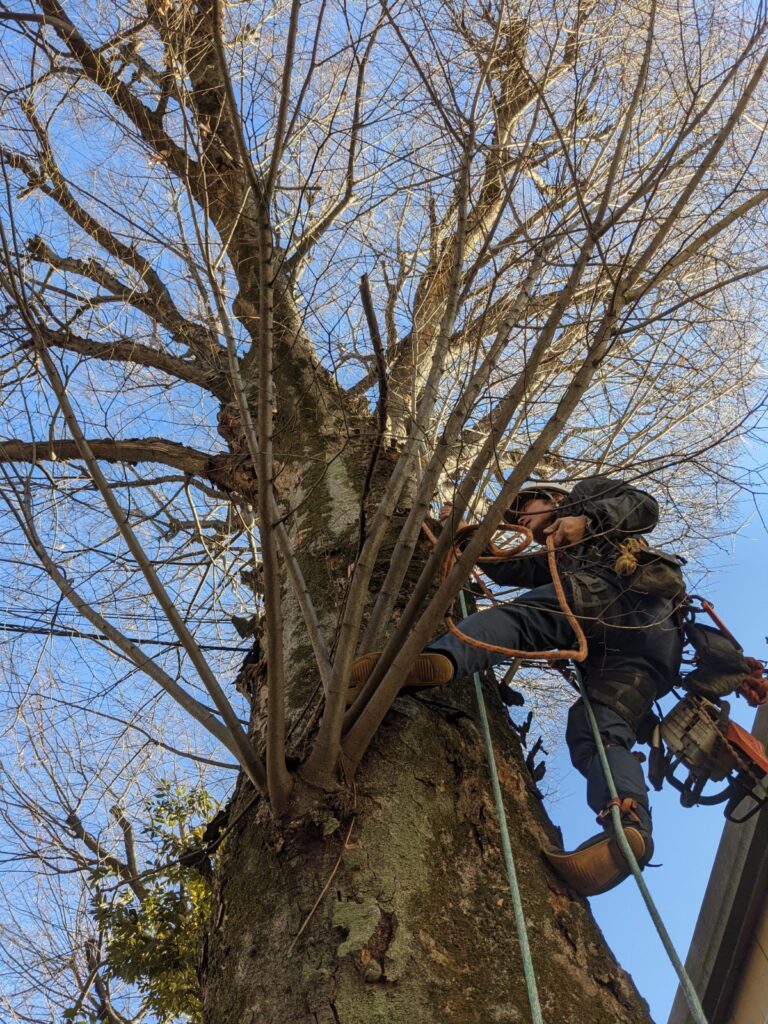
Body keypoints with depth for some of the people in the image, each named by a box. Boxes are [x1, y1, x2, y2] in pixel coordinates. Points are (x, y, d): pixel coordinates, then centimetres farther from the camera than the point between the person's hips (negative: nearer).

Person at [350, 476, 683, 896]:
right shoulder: (554, 562, 45)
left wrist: (589, 520, -1)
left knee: (523, 615, -24)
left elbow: (644, 507, 11)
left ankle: (440, 658, -49)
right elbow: (508, 570, 30)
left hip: (632, 593, -7)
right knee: (593, 732, -13)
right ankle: (630, 824, -35)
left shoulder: (588, 492, 29)